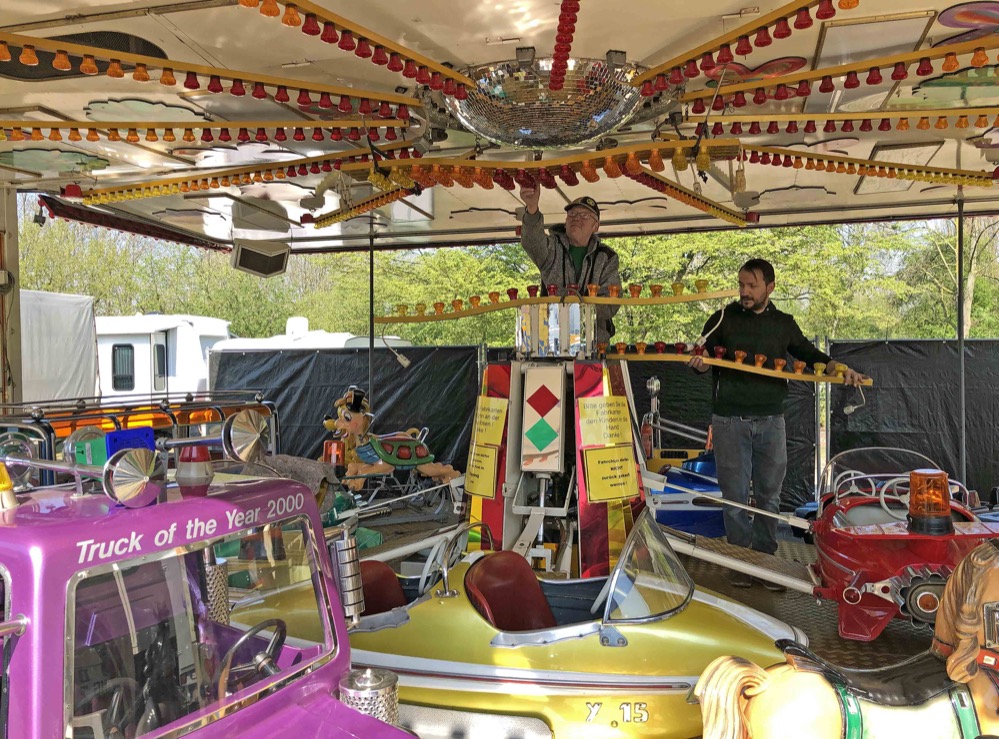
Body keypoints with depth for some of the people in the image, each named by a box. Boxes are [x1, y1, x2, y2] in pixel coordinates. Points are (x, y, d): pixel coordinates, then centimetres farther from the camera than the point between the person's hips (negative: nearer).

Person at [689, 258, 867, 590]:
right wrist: (699, 362, -22)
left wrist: (839, 368, -1)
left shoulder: (784, 323, 11)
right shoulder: (724, 318, 4)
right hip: (730, 418, -2)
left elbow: (809, 354, 18)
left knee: (769, 494, 7)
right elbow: (701, 356, 2)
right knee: (735, 494, 1)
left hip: (770, 419, 3)